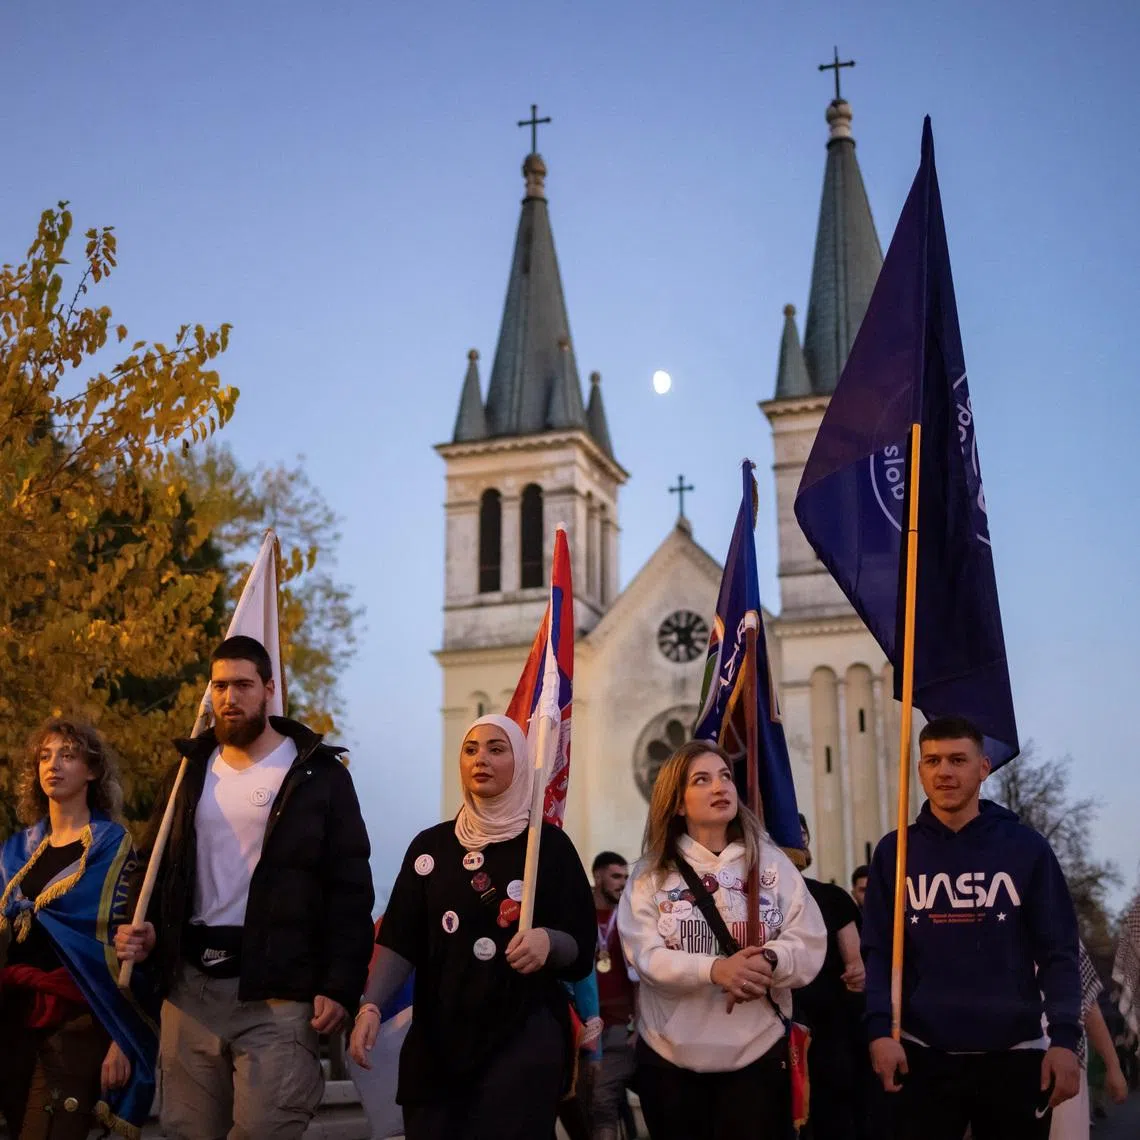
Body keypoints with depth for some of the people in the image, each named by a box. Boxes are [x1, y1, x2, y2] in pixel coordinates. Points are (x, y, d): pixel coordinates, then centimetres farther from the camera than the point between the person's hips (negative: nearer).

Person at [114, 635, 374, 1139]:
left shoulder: (318, 774, 0)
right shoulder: (192, 770, 14)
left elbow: (350, 890, -3)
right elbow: (160, 867, 21)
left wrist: (340, 985, -11)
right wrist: (145, 931, 1)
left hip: (277, 991, -4)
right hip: (189, 986, 5)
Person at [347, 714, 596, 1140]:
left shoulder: (549, 844, 1)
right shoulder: (431, 844, 7)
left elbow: (582, 948, -1)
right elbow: (400, 940, 4)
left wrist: (548, 942, -22)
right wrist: (370, 1006, -11)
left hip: (526, 1037, -2)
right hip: (438, 1037, 2)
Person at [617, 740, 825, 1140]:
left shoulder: (771, 861, 4)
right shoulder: (651, 873, 2)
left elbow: (810, 944, -3)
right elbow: (645, 956, -10)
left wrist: (768, 961, -26)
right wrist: (713, 969, -28)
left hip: (758, 1053, 0)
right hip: (670, 1056, 0)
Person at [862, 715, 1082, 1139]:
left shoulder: (1025, 848, 3)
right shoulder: (894, 852, 5)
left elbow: (1058, 952, 1)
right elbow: (877, 953, 2)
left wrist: (1064, 1038, -10)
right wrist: (880, 1029, -12)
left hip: (1014, 1054, 0)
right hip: (922, 1055, 0)